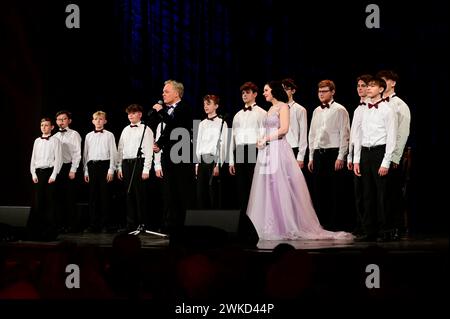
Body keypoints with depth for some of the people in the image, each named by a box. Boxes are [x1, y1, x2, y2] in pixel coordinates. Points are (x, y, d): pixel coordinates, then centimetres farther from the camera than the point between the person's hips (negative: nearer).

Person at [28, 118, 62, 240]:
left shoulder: (55, 141, 0)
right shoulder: (37, 141, 14)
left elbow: (58, 159, -5)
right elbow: (33, 158, 15)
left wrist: (53, 175, -11)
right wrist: (33, 174, 4)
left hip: (50, 171, -4)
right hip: (38, 172, 4)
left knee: (50, 201, -3)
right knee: (38, 201, 0)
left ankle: (50, 229, 2)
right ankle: (37, 229, 3)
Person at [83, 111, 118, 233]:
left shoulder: (109, 135, 3)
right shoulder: (88, 136, 12)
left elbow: (113, 153, 0)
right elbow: (85, 154, 14)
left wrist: (111, 170, -7)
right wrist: (86, 171, 10)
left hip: (104, 164, -3)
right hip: (92, 165, 3)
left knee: (105, 195, -2)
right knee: (93, 195, 4)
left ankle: (105, 224, 4)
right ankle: (93, 224, 8)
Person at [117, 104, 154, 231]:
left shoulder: (145, 130, -2)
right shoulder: (125, 130, 16)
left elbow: (148, 150, -7)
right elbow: (120, 149, 17)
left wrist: (146, 169, -13)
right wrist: (119, 167, 10)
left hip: (139, 163, -5)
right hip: (126, 163, 6)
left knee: (140, 194, -5)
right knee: (129, 194, 7)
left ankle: (142, 223, 1)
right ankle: (131, 224, 12)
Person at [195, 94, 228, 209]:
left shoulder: (221, 123, -2)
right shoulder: (202, 124, 15)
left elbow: (222, 144, -6)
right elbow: (198, 144, 16)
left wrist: (218, 165, -12)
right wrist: (197, 163, 10)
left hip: (213, 160, -5)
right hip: (202, 161, 5)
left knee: (214, 192, -6)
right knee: (201, 193, 3)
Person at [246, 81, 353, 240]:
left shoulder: (283, 106, -3)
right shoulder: (270, 109, 20)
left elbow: (284, 129, -15)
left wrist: (266, 139, -12)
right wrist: (262, 140, 1)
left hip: (279, 150, -8)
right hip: (267, 152, 8)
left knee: (281, 188, -8)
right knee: (268, 189, 4)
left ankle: (289, 227, -3)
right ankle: (271, 227, 5)